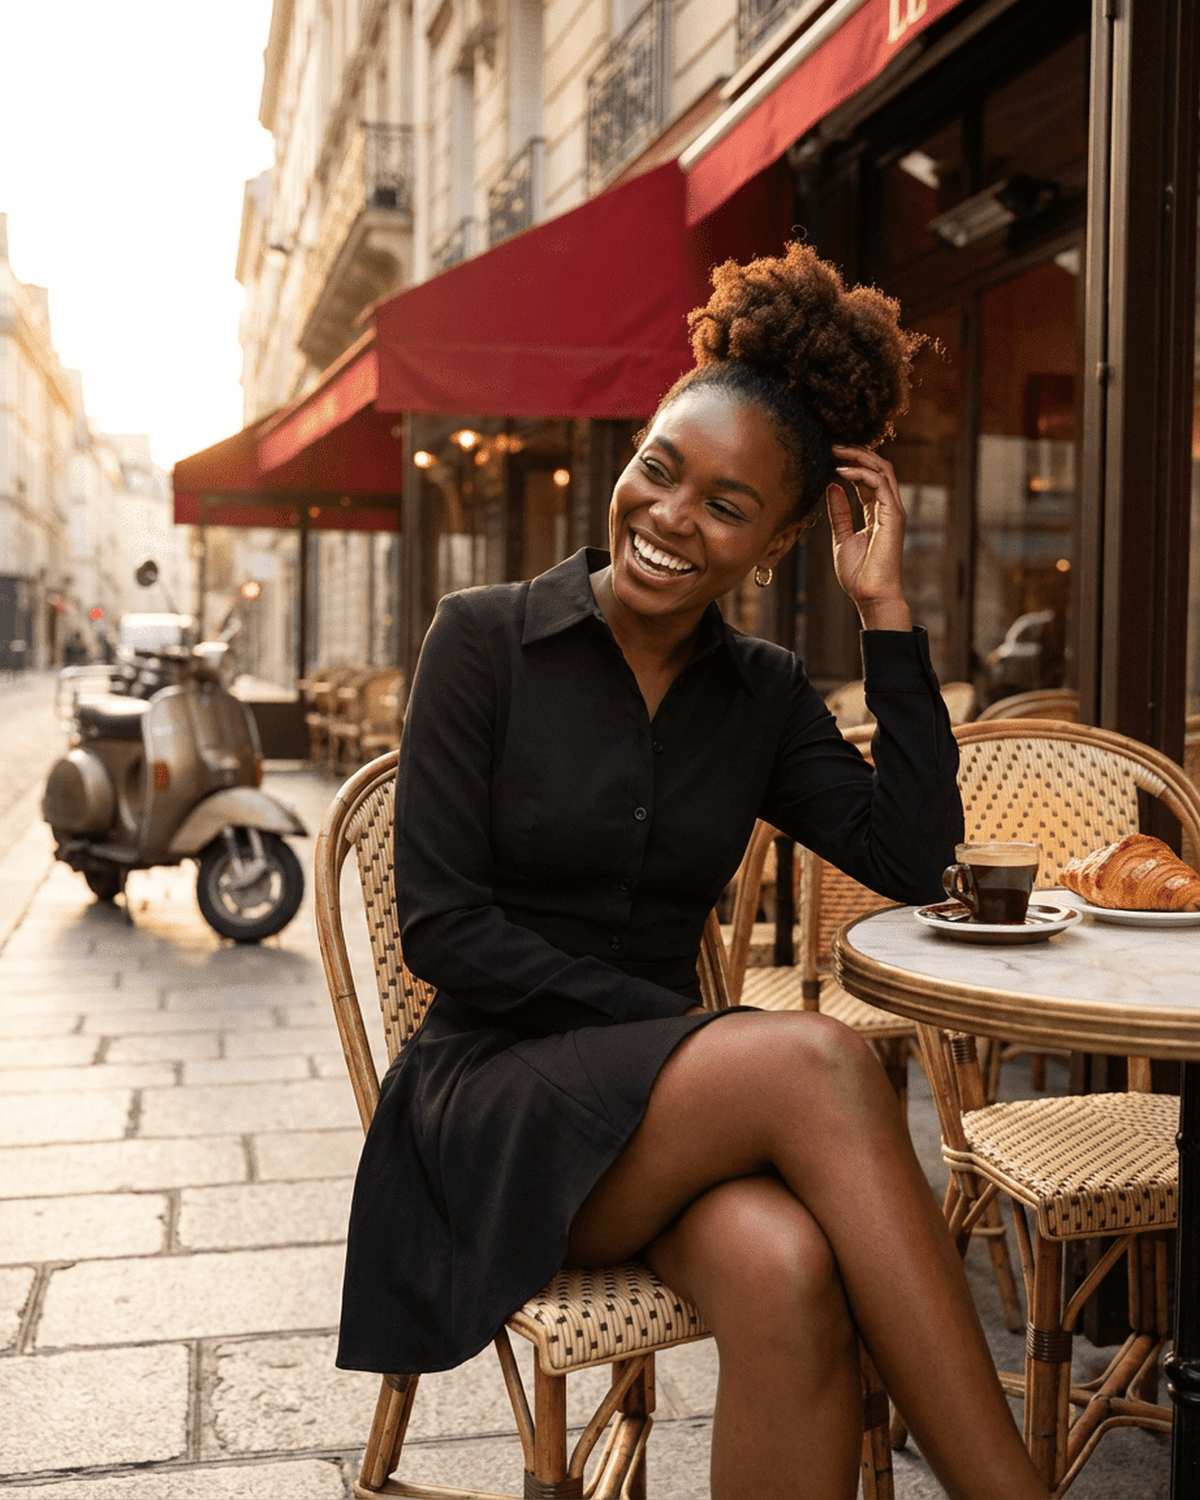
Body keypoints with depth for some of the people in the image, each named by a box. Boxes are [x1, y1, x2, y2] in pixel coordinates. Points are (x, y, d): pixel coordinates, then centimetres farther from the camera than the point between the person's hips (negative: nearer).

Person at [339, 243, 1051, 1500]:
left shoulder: (762, 695, 9)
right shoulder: (487, 639, -3)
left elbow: (915, 858, -5)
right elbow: (441, 929, -9)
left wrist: (885, 611, -5)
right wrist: (687, 1022, -14)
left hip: (678, 1105, 4)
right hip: (493, 1097, -3)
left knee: (787, 1272, -34)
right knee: (814, 1059, -32)